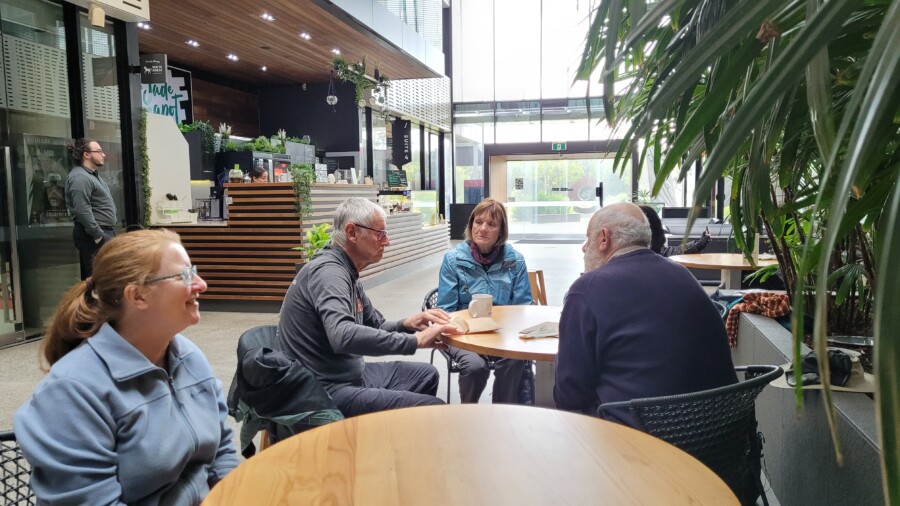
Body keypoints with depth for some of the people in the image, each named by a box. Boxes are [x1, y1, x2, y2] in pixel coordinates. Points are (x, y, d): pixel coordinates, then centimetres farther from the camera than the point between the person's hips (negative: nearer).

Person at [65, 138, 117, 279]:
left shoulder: (93, 175, 19)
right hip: (94, 237, -11)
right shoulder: (80, 178, -15)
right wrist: (100, 237, -21)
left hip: (104, 232, 11)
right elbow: (83, 212, -23)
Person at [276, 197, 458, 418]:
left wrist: (406, 324, -4)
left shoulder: (347, 274, 12)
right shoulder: (328, 271, -21)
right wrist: (414, 341, -34)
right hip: (327, 390, -10)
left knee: (425, 374, 22)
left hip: (349, 374, 11)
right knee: (433, 409, -18)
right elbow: (343, 336, -38)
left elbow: (375, 326, 17)